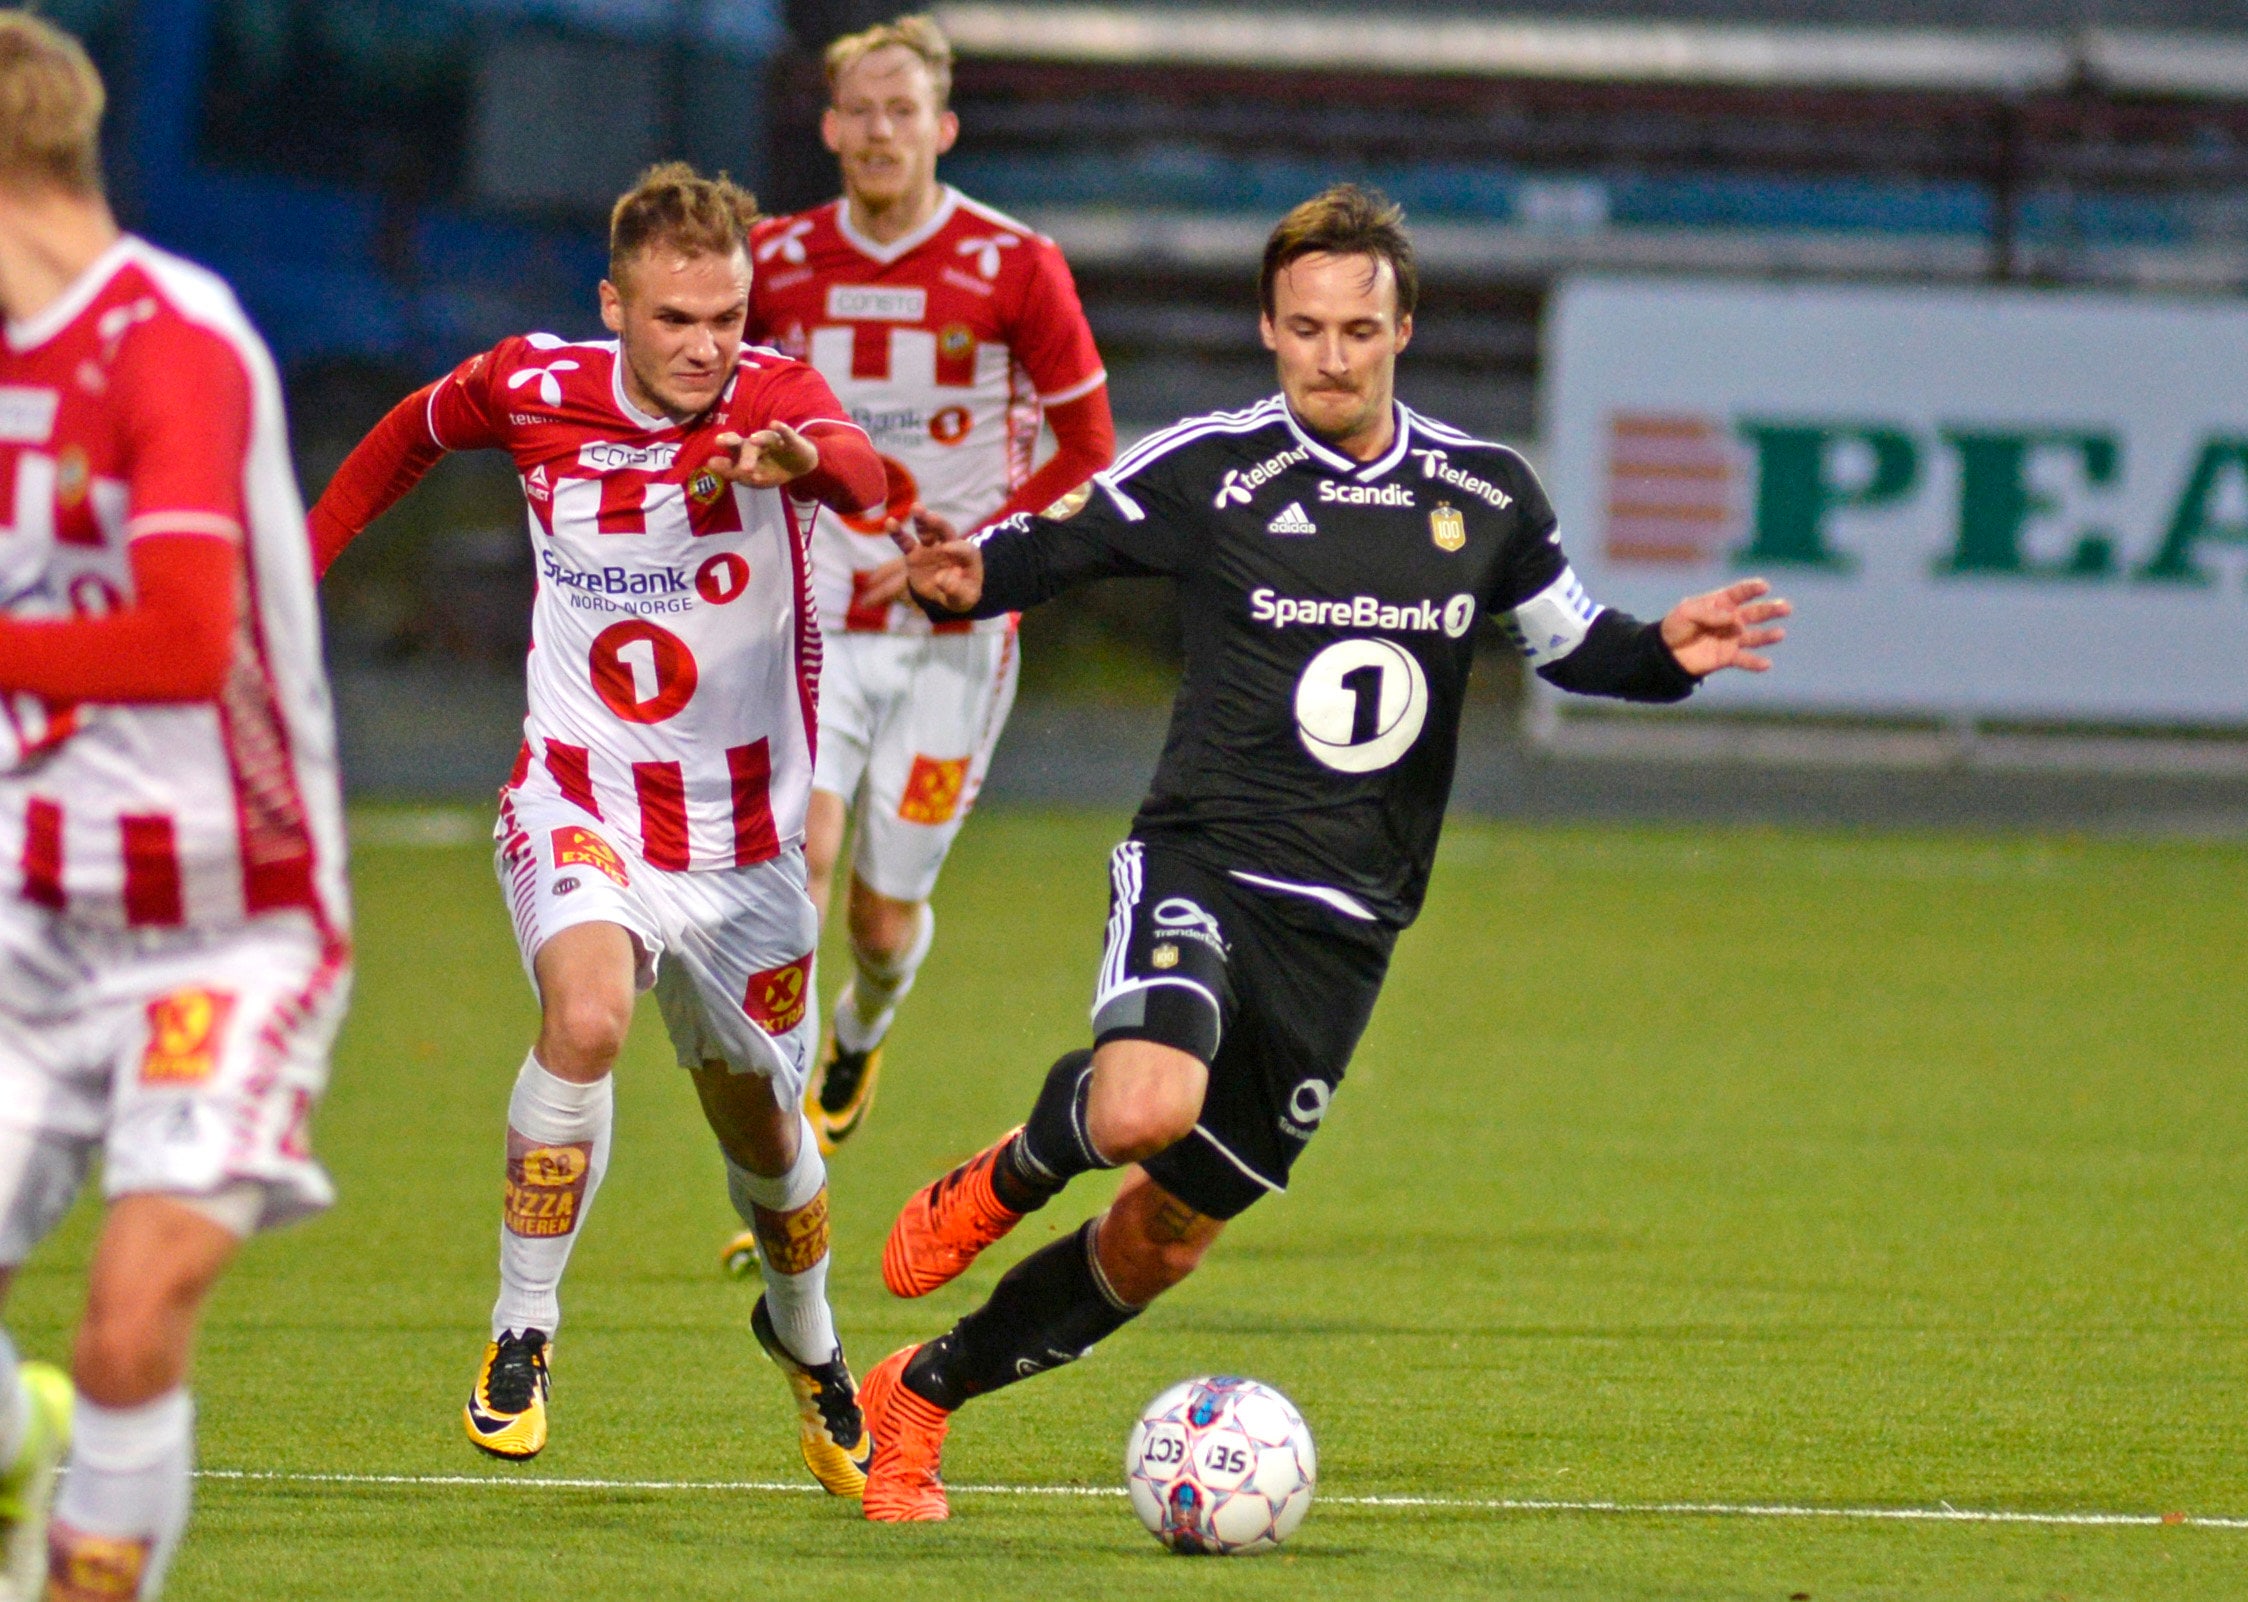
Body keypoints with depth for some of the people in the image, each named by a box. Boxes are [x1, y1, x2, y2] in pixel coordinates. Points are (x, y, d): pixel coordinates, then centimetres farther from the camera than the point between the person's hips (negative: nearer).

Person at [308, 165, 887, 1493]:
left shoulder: (771, 396, -16)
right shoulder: (531, 390, -8)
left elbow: (857, 466, -42)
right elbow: (412, 436, 16)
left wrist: (803, 460, -64)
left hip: (743, 837, 1)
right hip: (580, 806, -1)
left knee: (762, 1127, 15)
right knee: (588, 1014, -32)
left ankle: (808, 1343, 48)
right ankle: (522, 1337, -17)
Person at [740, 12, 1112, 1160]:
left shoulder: (1015, 269, -8)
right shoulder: (777, 262, 0)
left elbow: (1087, 455, -2)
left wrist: (969, 552, -13)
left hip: (952, 639, -1)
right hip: (814, 624, 1)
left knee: (885, 914, 5)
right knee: (795, 850, -21)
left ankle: (859, 1033, 44)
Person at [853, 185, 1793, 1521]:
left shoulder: (1485, 497, 6)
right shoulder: (1207, 470, -4)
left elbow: (1572, 643, 18)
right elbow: (1050, 547, 4)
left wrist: (1667, 656, -3)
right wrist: (970, 579, -19)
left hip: (1347, 926, 4)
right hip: (1205, 863, -4)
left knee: (1169, 1233, 8)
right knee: (1145, 1109, -34)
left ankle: (921, 1394, 29)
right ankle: (1001, 1184, 4)